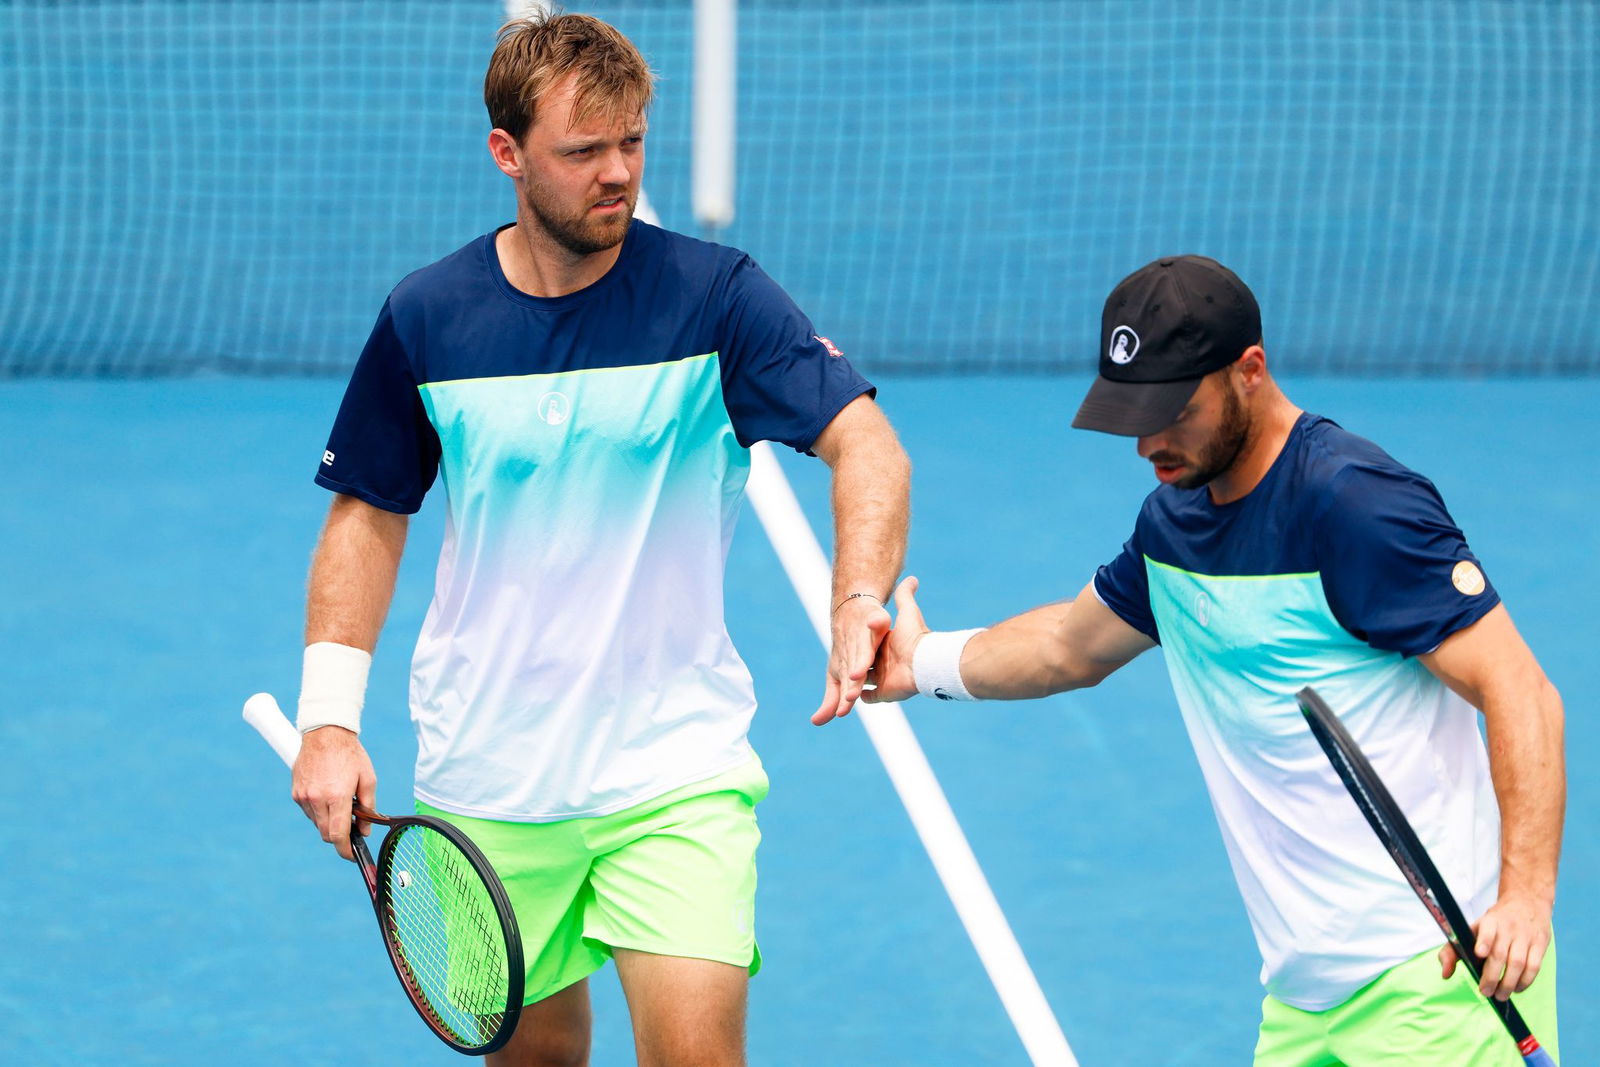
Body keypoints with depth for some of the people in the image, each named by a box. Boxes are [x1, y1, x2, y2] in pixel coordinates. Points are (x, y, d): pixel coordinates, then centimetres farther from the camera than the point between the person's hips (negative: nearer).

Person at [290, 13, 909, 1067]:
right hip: (484, 776, 2)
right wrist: (329, 720, 0)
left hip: (675, 769, -2)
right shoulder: (427, 318, -1)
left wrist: (859, 602, -34)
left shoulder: (716, 295, -8)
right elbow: (369, 514, 9)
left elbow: (865, 444, -15)